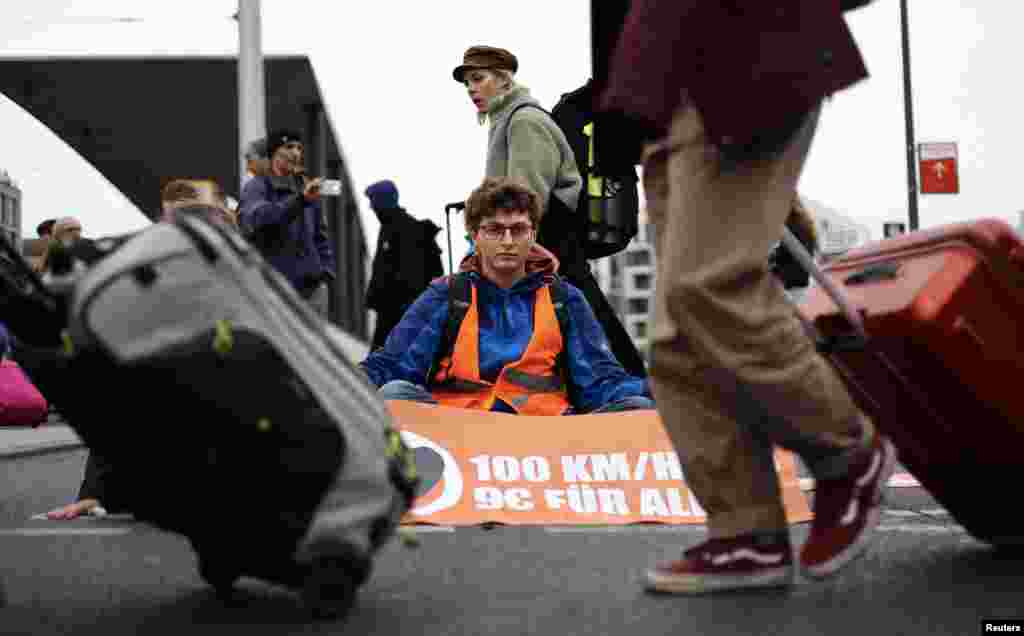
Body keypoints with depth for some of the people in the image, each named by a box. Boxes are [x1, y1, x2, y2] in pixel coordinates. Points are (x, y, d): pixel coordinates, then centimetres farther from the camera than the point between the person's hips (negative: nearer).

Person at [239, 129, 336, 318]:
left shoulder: (307, 187, 15)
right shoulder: (257, 187, -3)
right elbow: (257, 217, -26)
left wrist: (326, 269, 9)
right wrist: (300, 199, -34)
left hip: (312, 286, 6)